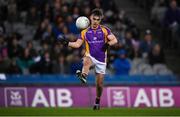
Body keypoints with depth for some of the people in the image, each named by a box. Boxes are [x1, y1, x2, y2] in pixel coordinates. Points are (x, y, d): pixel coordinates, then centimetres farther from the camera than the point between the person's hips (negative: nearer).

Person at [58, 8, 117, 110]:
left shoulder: (105, 30, 1)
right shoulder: (85, 32, 6)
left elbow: (115, 40, -4)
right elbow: (77, 44, 3)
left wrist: (108, 44, -24)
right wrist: (67, 43, -13)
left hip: (101, 59, 0)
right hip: (90, 57, 0)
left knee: (99, 83, 3)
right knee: (86, 61, -39)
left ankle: (97, 102, 25)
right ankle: (83, 76, -68)